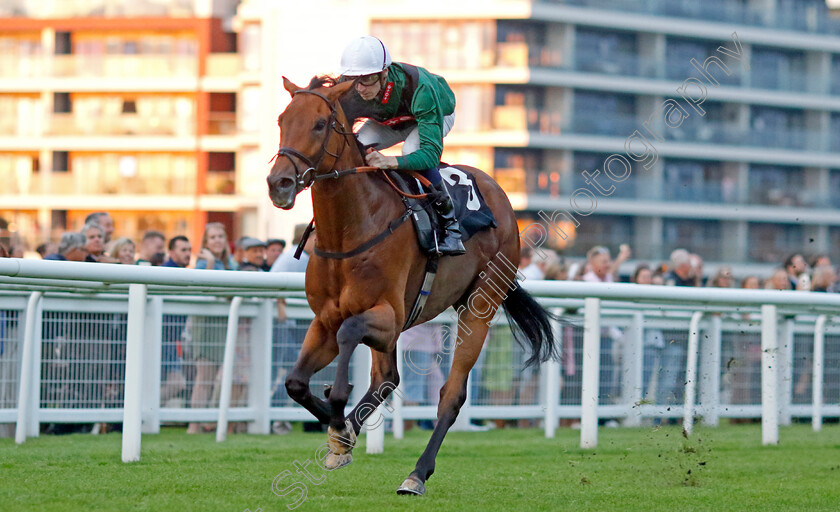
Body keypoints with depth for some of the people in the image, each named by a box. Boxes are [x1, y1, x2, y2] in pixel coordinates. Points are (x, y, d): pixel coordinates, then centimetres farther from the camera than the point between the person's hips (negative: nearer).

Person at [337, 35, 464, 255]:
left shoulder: (419, 88, -46)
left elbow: (431, 152, -50)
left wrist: (391, 161, -67)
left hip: (436, 113, -4)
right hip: (387, 121, 4)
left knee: (413, 149, -37)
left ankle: (451, 224, -22)